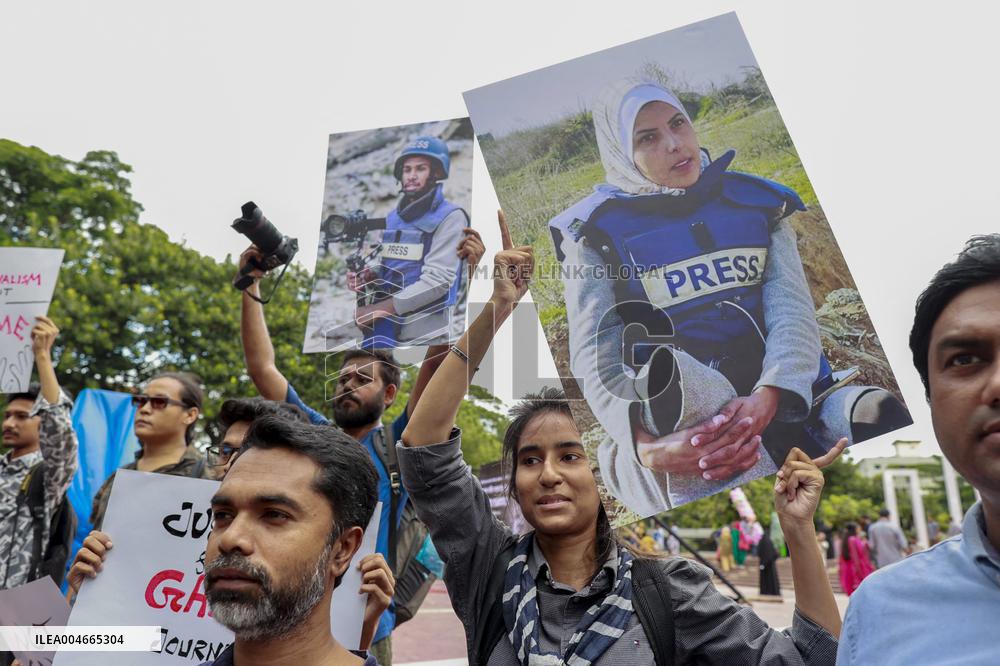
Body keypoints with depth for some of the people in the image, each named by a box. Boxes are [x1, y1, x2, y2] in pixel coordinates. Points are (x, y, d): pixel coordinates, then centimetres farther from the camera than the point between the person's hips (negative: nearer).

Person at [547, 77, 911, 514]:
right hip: (675, 418, -3)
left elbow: (793, 313, -2)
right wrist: (647, 445, -30)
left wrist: (765, 400, -26)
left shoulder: (757, 201, 14)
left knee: (877, 413, -29)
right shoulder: (594, 233, 4)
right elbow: (596, 363, -9)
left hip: (780, 399, 3)